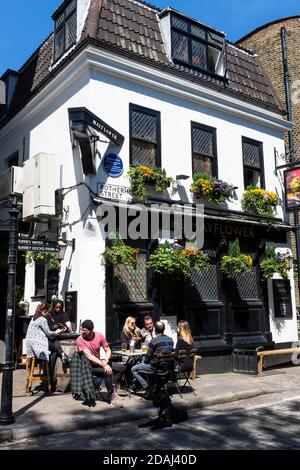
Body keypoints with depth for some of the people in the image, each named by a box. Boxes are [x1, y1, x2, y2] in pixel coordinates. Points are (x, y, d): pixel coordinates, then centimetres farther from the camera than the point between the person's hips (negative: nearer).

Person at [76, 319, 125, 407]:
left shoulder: (99, 336, -4)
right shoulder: (80, 340, -18)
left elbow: (108, 350, 3)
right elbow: (89, 356, -25)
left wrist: (106, 361, -18)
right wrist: (104, 365, -31)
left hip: (100, 363, 6)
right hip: (89, 366, -6)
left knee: (122, 368, -5)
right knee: (107, 372, -30)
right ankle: (112, 397, -17)